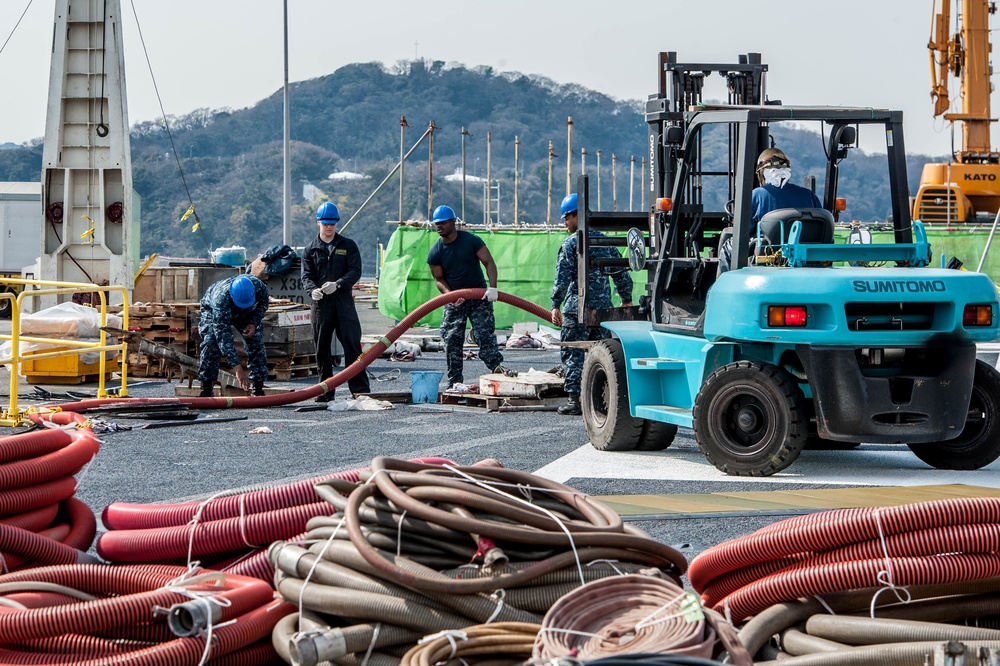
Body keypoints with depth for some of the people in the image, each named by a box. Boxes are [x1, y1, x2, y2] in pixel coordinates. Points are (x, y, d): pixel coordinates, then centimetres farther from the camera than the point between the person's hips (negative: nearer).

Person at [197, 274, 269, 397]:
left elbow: (263, 304, -8)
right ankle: (206, 389, -16)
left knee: (256, 343, -13)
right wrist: (237, 368, -54)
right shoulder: (221, 298, -47)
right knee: (211, 343, -24)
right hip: (212, 310, -3)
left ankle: (257, 390, -6)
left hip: (247, 314, 3)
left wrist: (254, 323, -26)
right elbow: (223, 336, -49)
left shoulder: (260, 287, -36)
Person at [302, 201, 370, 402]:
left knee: (352, 344, -6)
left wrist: (337, 284, -19)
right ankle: (326, 391, 12)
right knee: (322, 348, 5)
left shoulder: (348, 246, 8)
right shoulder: (310, 250, 11)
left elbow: (355, 271, -1)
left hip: (344, 302, -2)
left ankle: (360, 389, -4)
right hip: (321, 304, 2)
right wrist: (313, 290, -19)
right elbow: (306, 276, 4)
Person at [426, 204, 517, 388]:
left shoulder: (471, 240, -7)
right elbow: (439, 279, 2)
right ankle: (454, 383, 3)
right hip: (454, 302, 2)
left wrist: (492, 287, -22)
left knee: (486, 333, -15)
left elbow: (489, 262, -9)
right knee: (451, 340, -1)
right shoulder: (435, 253, 0)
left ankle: (497, 364, -22)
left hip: (479, 297, -2)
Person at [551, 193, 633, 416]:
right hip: (604, 306, 6)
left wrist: (556, 305, -7)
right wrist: (626, 300, 26)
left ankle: (575, 399, -5)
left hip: (577, 308, -6)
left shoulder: (571, 243, -7)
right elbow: (622, 274, 16)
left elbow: (562, 278, -12)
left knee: (573, 354, -1)